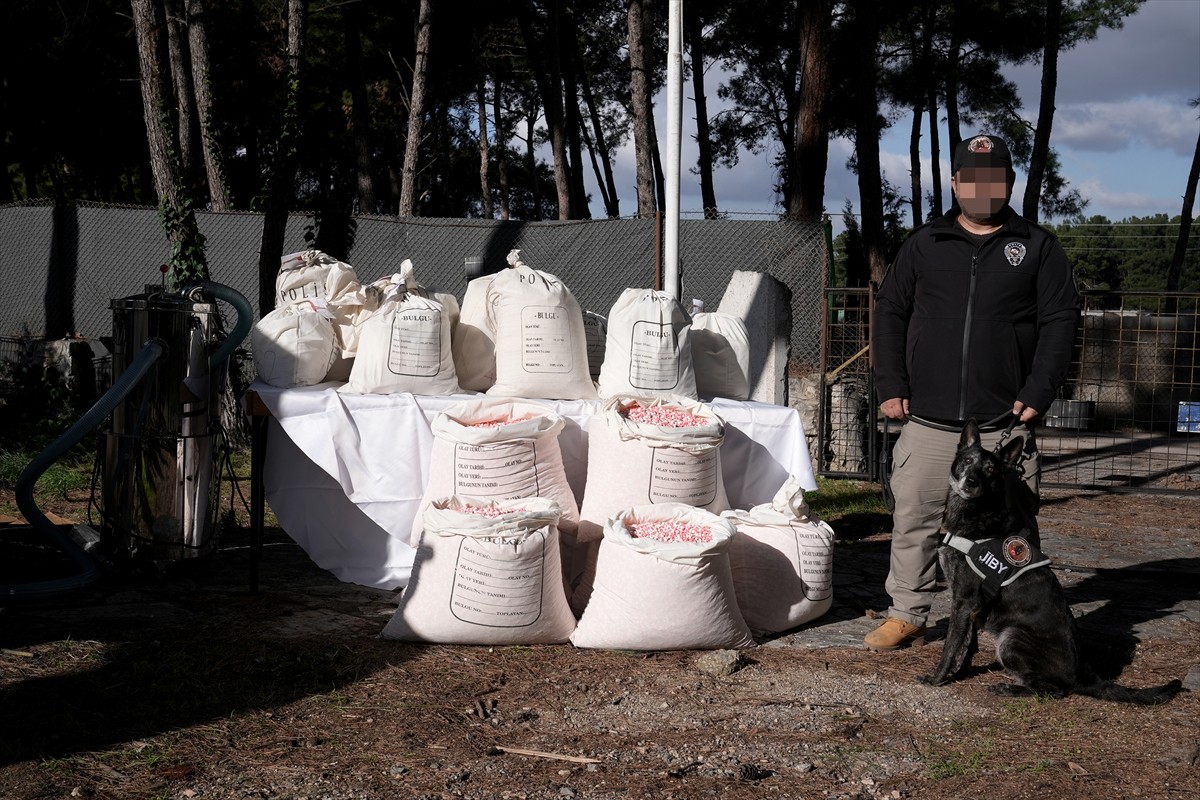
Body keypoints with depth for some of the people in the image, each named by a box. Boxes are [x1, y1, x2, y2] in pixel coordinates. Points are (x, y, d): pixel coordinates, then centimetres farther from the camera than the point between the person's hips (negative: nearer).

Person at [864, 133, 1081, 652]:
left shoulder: (1037, 247, 8)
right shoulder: (924, 245, 11)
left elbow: (1061, 319, 3)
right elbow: (889, 313, 12)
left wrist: (1038, 394, -6)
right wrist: (890, 387, 2)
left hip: (1005, 424, -1)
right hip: (927, 420, 1)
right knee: (913, 520, 4)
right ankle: (907, 616, 15)